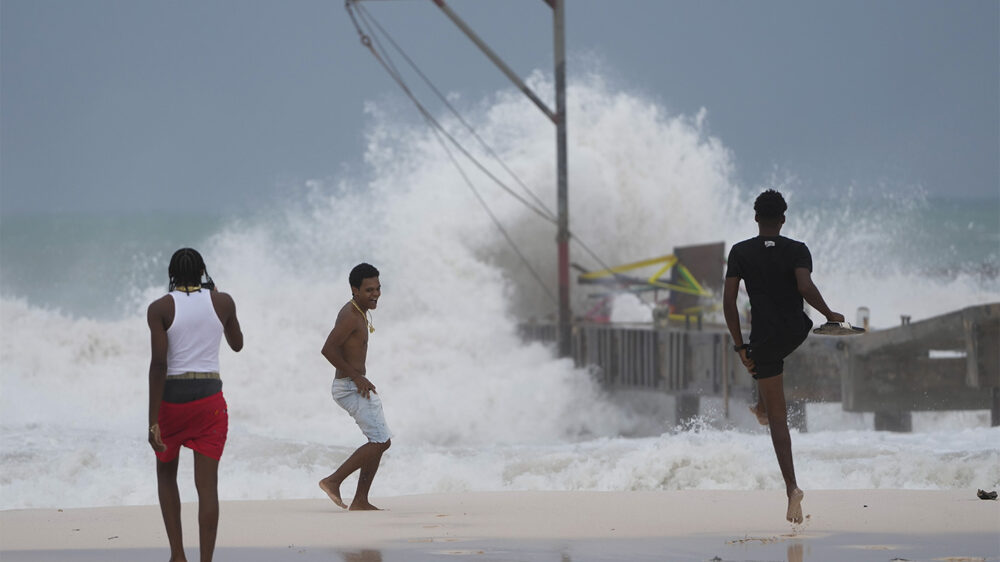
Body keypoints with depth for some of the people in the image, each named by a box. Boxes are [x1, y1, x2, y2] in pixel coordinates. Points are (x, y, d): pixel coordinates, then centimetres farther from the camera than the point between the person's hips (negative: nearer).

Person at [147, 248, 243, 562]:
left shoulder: (160, 308, -6)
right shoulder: (222, 302, 2)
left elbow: (158, 363, -14)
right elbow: (237, 344, 20)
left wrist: (153, 421, -13)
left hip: (171, 398, -1)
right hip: (210, 400, 1)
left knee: (166, 472, 21)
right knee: (207, 486, 0)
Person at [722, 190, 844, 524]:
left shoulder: (741, 253, -3)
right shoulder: (797, 251, -4)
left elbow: (729, 301, -8)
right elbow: (805, 287, -22)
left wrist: (740, 346, -3)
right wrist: (829, 315, -6)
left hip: (764, 339, -2)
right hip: (797, 332, 2)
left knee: (778, 418, 2)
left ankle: (792, 488, -9)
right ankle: (762, 407, 48)